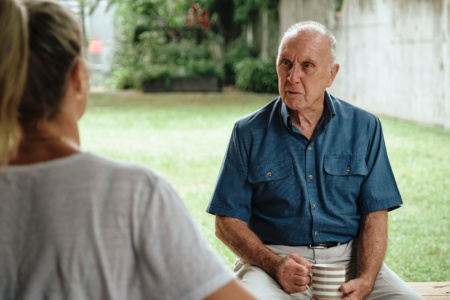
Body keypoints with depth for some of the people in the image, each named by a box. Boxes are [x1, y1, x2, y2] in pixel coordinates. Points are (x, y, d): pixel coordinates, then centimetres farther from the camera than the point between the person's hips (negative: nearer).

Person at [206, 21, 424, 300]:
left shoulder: (364, 127, 7)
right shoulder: (249, 133, 4)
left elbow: (374, 216, 4)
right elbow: (228, 223, 2)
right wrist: (275, 265, -16)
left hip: (349, 258, 2)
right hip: (271, 257, -2)